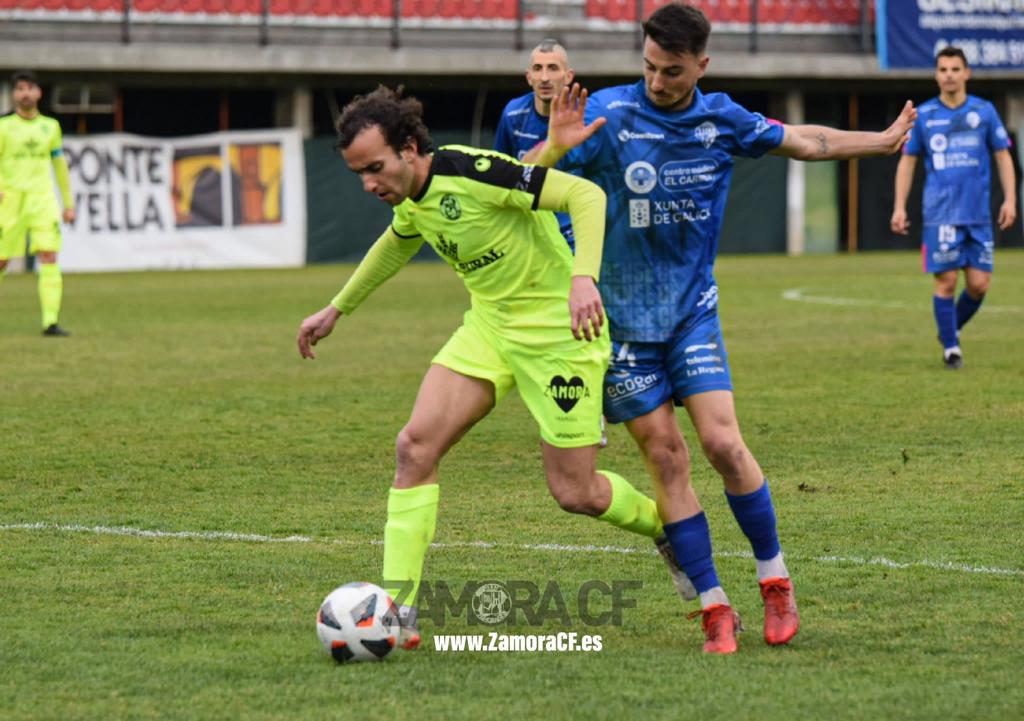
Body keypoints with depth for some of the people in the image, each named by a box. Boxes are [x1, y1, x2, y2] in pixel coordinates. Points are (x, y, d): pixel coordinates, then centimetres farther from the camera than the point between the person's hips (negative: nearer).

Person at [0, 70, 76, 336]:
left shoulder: (50, 126, 13)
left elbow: (60, 165, 21)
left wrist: (69, 202, 18)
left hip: (42, 198, 2)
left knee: (49, 257, -13)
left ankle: (50, 322, -17)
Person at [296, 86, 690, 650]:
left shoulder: (470, 173, -25)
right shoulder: (411, 200, 1)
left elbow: (586, 195, -27)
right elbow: (396, 244, 27)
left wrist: (584, 278, -41)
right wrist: (335, 310, 32)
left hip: (557, 329, -7)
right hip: (489, 324, 7)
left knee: (574, 493, -3)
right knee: (415, 445, -10)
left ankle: (671, 531, 28)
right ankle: (397, 609, -8)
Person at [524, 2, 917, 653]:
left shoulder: (722, 120, -1)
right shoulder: (608, 113, -11)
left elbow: (803, 142, 16)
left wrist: (884, 140, 23)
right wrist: (557, 145, -33)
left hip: (693, 310, 2)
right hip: (622, 316, -2)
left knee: (723, 442, -12)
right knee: (666, 457, -5)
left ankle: (776, 581, 5)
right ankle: (715, 608, 2)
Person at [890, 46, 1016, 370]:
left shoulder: (984, 111, 5)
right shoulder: (923, 115, 4)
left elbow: (1003, 156, 10)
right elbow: (907, 161, 10)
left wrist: (1010, 199, 1)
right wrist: (899, 207, 4)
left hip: (978, 214, 1)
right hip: (940, 214, -1)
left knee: (979, 284, -3)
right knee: (946, 281, -6)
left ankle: (953, 329, 23)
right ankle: (950, 347, 7)